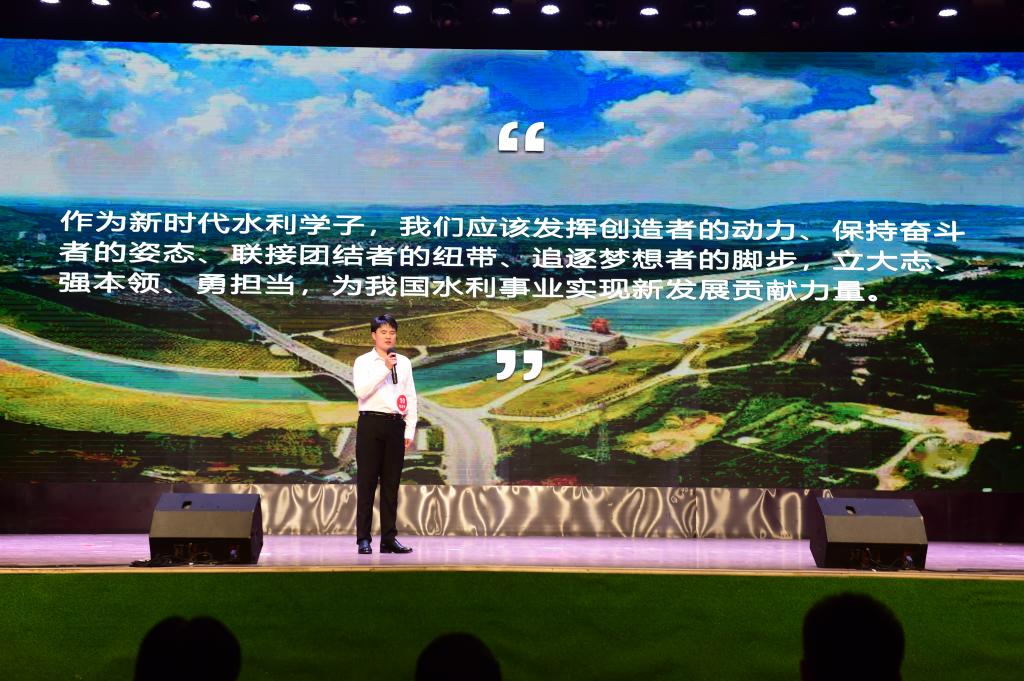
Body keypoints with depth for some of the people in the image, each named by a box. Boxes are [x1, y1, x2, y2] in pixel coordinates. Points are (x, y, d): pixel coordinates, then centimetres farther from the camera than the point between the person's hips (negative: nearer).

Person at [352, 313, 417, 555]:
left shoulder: (404, 362, 13)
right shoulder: (363, 361, 3)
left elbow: (411, 398, 11)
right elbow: (361, 391, -14)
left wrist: (410, 430, 5)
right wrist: (384, 368, -16)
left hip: (395, 425, 3)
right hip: (371, 423, -3)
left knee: (391, 483, 6)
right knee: (367, 482, -1)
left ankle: (389, 537, 11)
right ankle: (363, 539, 2)